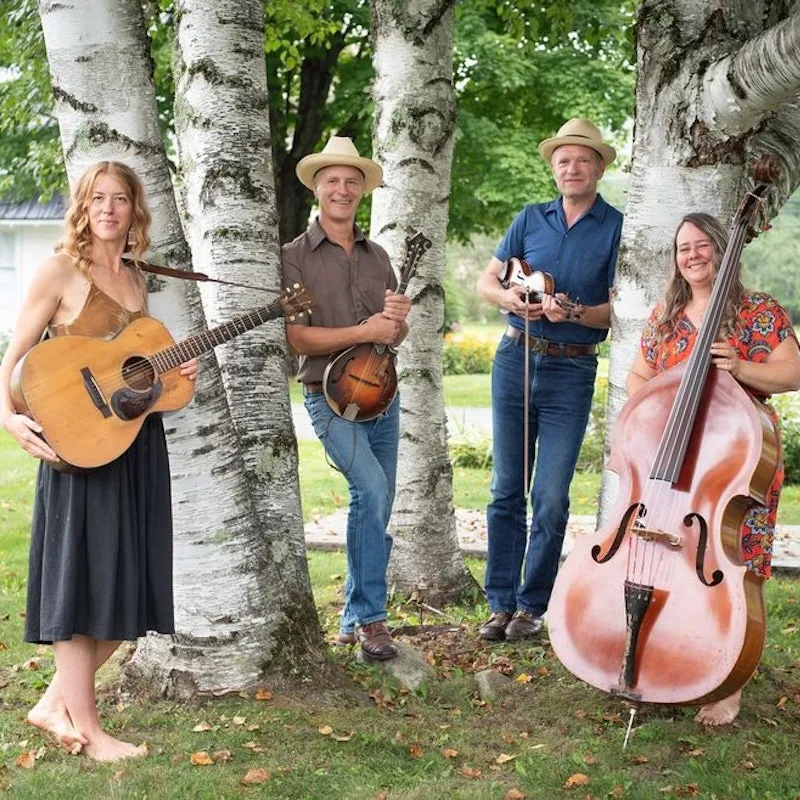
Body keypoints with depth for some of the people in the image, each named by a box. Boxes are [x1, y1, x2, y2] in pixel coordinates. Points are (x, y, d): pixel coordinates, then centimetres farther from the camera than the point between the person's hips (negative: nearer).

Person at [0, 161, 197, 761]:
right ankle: (86, 730, 6)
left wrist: (177, 372, 5)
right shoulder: (60, 272, -4)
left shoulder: (136, 279, 15)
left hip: (139, 441, 7)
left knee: (130, 587, 8)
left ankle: (55, 703, 21)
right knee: (82, 577, -3)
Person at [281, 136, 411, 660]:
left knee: (376, 509, 9)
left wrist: (398, 318, -7)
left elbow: (396, 337, 16)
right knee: (371, 490, -24)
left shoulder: (377, 257, 13)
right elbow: (295, 337, -13)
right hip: (330, 397, -6)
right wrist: (364, 331, -17)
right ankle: (371, 616, -13)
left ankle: (355, 621, 22)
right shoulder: (295, 256, -3)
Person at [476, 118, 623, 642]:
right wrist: (508, 297, -10)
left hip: (572, 370, -3)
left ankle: (533, 606, 9)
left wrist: (575, 313, -20)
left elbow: (621, 307, -4)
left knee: (551, 498, -3)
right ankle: (501, 603, 13)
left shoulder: (617, 228, 0)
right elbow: (486, 281, 11)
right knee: (506, 491, 5)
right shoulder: (531, 219, 10)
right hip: (515, 361, 3)